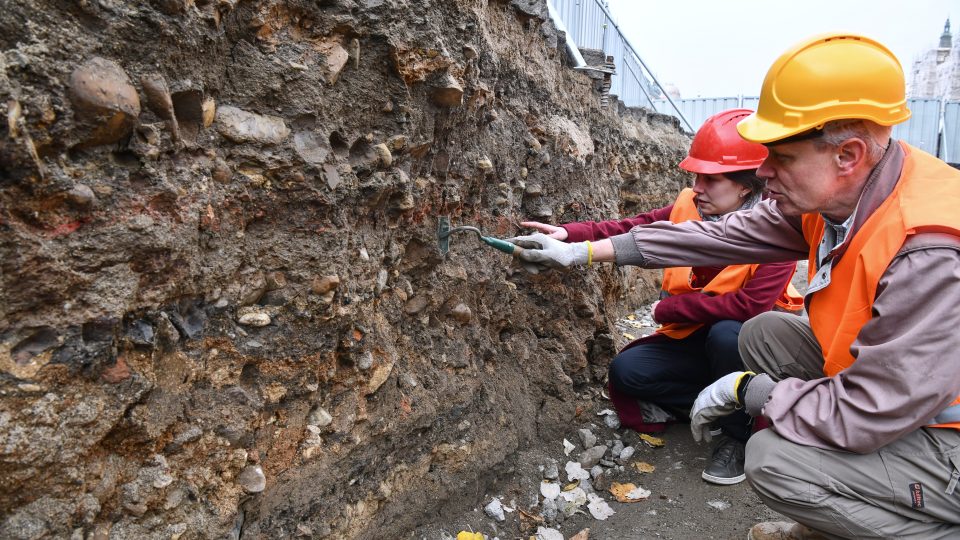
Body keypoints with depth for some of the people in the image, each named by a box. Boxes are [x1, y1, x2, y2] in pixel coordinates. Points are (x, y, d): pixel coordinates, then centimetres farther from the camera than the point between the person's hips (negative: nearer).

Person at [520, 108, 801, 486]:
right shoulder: (689, 206, -8)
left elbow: (749, 306, -30)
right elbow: (634, 229, -9)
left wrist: (669, 308, -23)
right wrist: (569, 235, -25)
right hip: (693, 337, 5)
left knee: (726, 335, -38)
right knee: (627, 371, -14)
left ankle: (736, 434, -11)